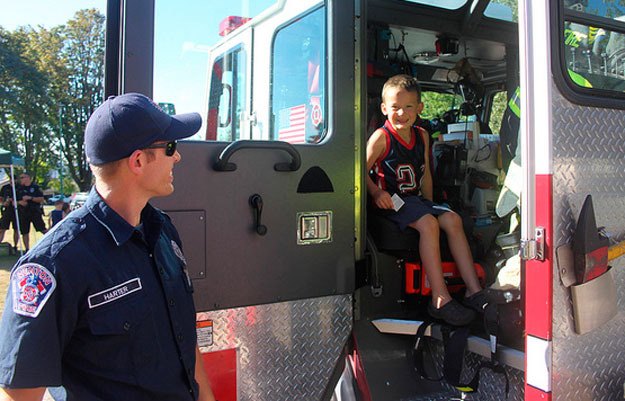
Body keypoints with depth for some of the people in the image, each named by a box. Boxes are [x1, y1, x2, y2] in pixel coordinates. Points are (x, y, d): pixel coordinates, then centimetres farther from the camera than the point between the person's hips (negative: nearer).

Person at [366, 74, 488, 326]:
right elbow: (362, 171, -8)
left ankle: (473, 290, -10)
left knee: (452, 219, -13)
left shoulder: (421, 136, 11)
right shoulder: (381, 138, -8)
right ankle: (440, 300, -28)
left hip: (415, 199, 7)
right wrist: (376, 193, -22)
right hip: (390, 202, -7)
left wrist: (429, 203, 13)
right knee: (428, 224, -29)